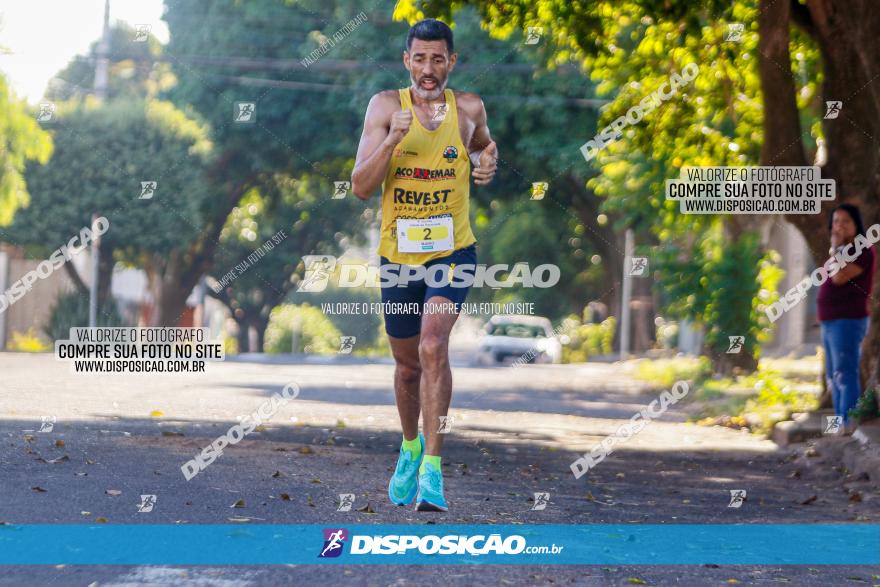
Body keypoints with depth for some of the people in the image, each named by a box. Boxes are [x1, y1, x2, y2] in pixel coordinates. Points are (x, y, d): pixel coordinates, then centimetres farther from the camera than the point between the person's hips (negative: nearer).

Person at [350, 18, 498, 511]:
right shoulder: (386, 106, -5)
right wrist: (392, 140, -25)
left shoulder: (469, 107, -1)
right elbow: (361, 187, -11)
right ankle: (410, 446, 42)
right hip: (399, 254, 1)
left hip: (453, 252, -1)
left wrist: (489, 161, 1)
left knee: (433, 347, -23)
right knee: (407, 364, 15)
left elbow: (484, 142, 24)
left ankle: (432, 467, -21)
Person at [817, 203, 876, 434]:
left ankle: (849, 424, -20)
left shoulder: (862, 250, -9)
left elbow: (840, 277, -20)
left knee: (845, 373, -16)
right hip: (830, 321, 10)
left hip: (847, 321, -10)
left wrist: (835, 249, -12)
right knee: (834, 376, 11)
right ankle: (841, 423, 15)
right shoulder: (842, 251, 19)